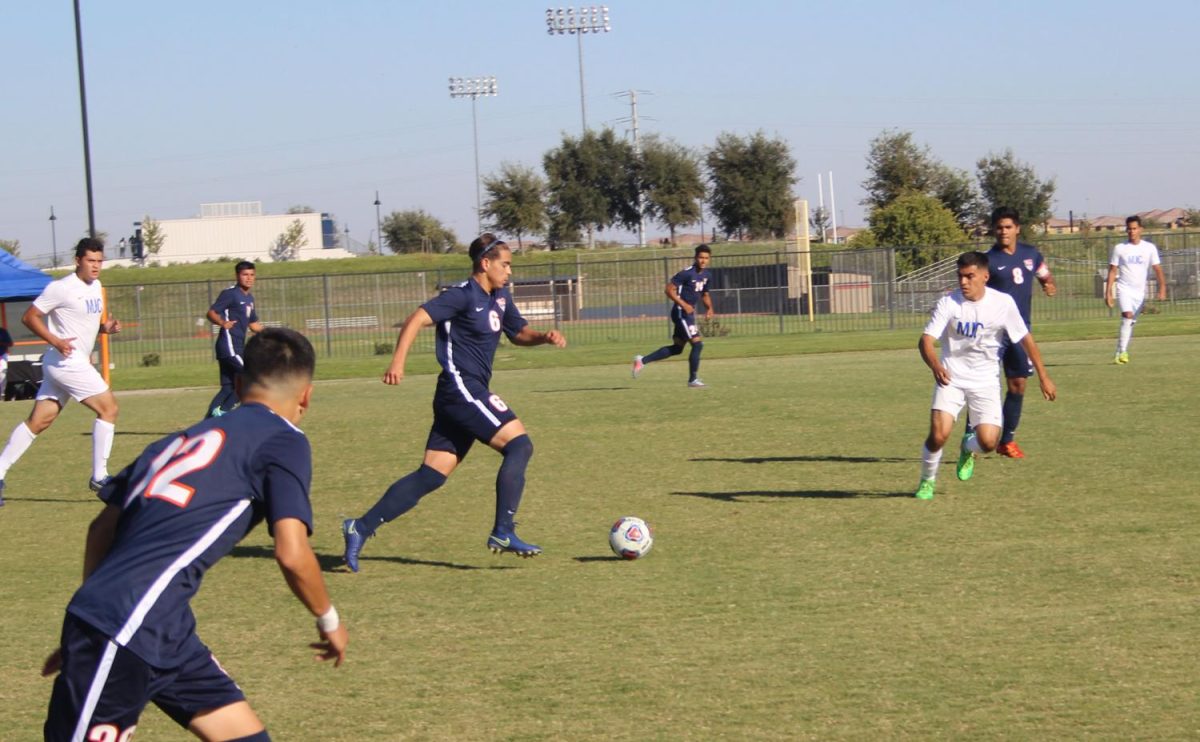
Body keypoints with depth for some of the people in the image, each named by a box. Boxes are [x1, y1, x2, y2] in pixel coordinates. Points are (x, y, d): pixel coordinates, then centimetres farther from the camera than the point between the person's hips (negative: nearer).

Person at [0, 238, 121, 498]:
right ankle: (99, 476, -4)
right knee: (108, 407, -8)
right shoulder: (62, 288, -13)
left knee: (39, 420, 8)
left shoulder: (95, 287, 13)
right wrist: (55, 341, -23)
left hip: (78, 362, 9)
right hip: (66, 361, -9)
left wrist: (106, 327, 5)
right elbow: (30, 317, -11)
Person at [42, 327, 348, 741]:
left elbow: (103, 528, 22)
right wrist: (329, 620, 8)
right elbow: (291, 553, -9)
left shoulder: (187, 438, 22)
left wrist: (85, 625, 27)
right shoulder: (284, 440, 0)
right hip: (126, 630, -8)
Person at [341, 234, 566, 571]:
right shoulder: (462, 295, -11)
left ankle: (361, 528, 4)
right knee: (519, 444, -13)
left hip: (472, 394, 9)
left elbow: (519, 333, 28)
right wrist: (398, 362, -30)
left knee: (431, 475, 5)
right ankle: (503, 533, -14)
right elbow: (418, 319, -19)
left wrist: (545, 337, 6)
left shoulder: (499, 298, 16)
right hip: (461, 388, -9)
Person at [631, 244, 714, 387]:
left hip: (689, 312, 9)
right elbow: (669, 289, -17)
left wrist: (709, 307, 4)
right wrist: (684, 304, -25)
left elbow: (704, 294, 23)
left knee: (677, 348, 13)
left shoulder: (707, 275, 8)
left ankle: (642, 360, 21)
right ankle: (693, 379, 0)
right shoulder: (687, 273, -17)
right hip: (681, 312, -9)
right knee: (698, 343, -11)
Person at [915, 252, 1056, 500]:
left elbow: (1026, 339, 2)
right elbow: (926, 340, -18)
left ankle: (968, 448, 26)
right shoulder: (948, 303, -10)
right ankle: (927, 482, 9)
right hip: (951, 378, -1)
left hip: (985, 380, 1)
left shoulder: (1003, 303, -8)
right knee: (938, 434, -19)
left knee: (988, 442, -13)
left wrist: (1043, 377, 2)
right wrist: (936, 366, -39)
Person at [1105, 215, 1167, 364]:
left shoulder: (1149, 248, 2)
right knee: (1128, 316, -23)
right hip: (1124, 289, -3)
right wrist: (1108, 292, -4)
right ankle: (1122, 352, -25)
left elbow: (1158, 269, -1)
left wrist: (1162, 289, -14)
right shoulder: (1119, 248, 1)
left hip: (1140, 291, 3)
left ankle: (1120, 354, 17)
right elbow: (1112, 271, 3)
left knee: (1131, 323, 7)